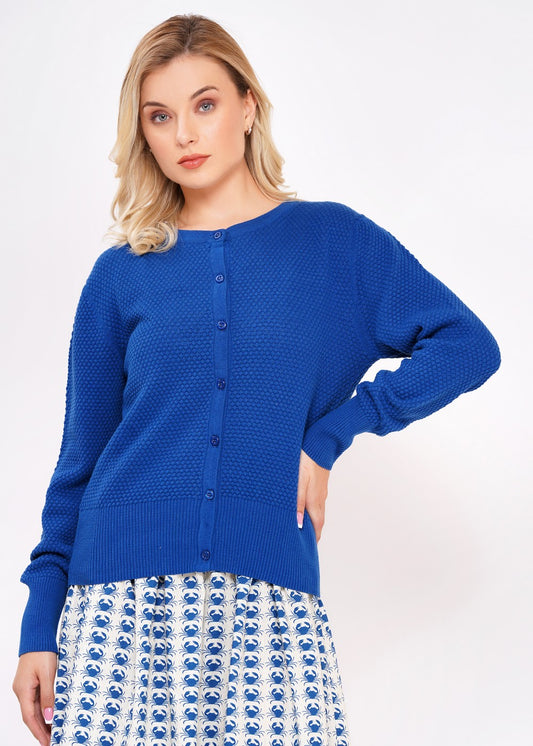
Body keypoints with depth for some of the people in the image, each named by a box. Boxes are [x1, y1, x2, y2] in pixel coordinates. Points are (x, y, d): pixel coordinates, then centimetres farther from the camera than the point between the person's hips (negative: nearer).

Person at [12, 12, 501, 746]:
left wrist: (329, 434, -6)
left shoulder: (334, 240, 6)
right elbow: (80, 460, 9)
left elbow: (469, 346, 1)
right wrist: (40, 629, 5)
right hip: (121, 597, 1)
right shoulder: (120, 275, 8)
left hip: (267, 597, -1)